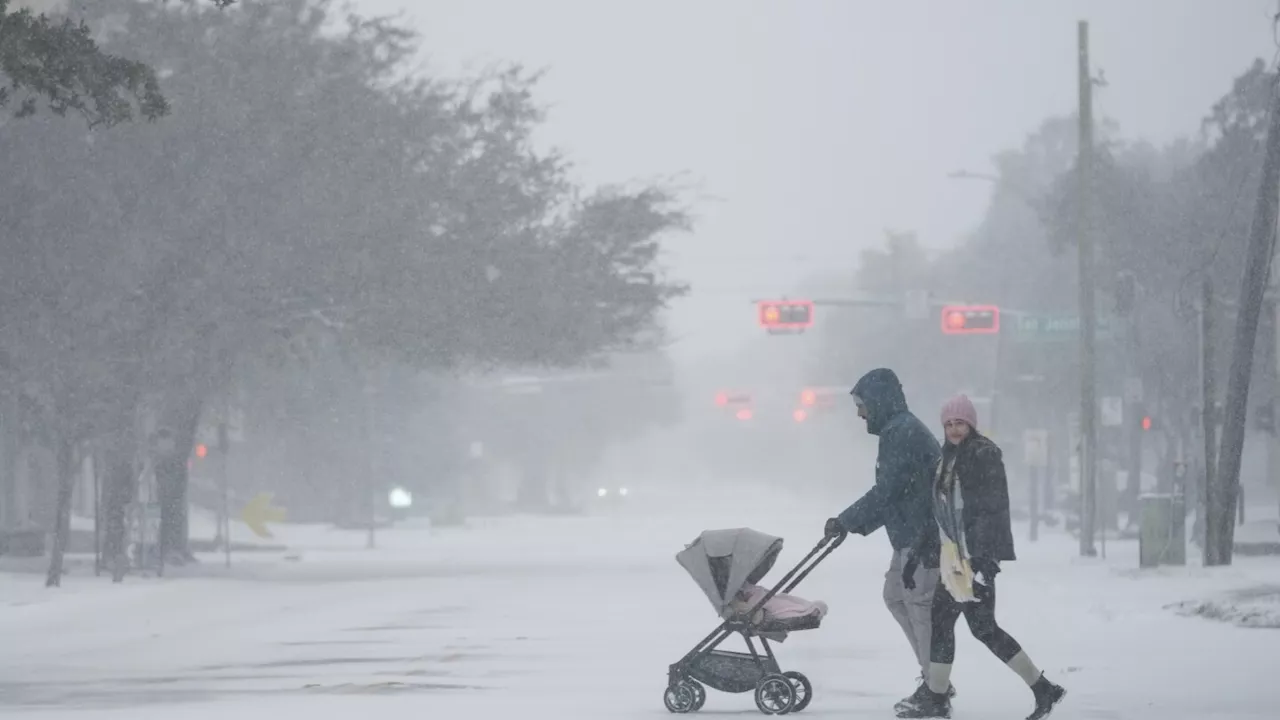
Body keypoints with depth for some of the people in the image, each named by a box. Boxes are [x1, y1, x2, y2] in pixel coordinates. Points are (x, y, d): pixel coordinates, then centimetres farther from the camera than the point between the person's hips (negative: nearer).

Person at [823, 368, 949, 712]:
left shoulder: (903, 432, -16)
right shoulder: (900, 430, 17)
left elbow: (886, 492, -21)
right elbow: (892, 493, 20)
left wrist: (845, 522, -13)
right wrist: (856, 523, 12)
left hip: (923, 535, -11)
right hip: (911, 533, 11)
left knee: (920, 604, -6)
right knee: (895, 596, 15)